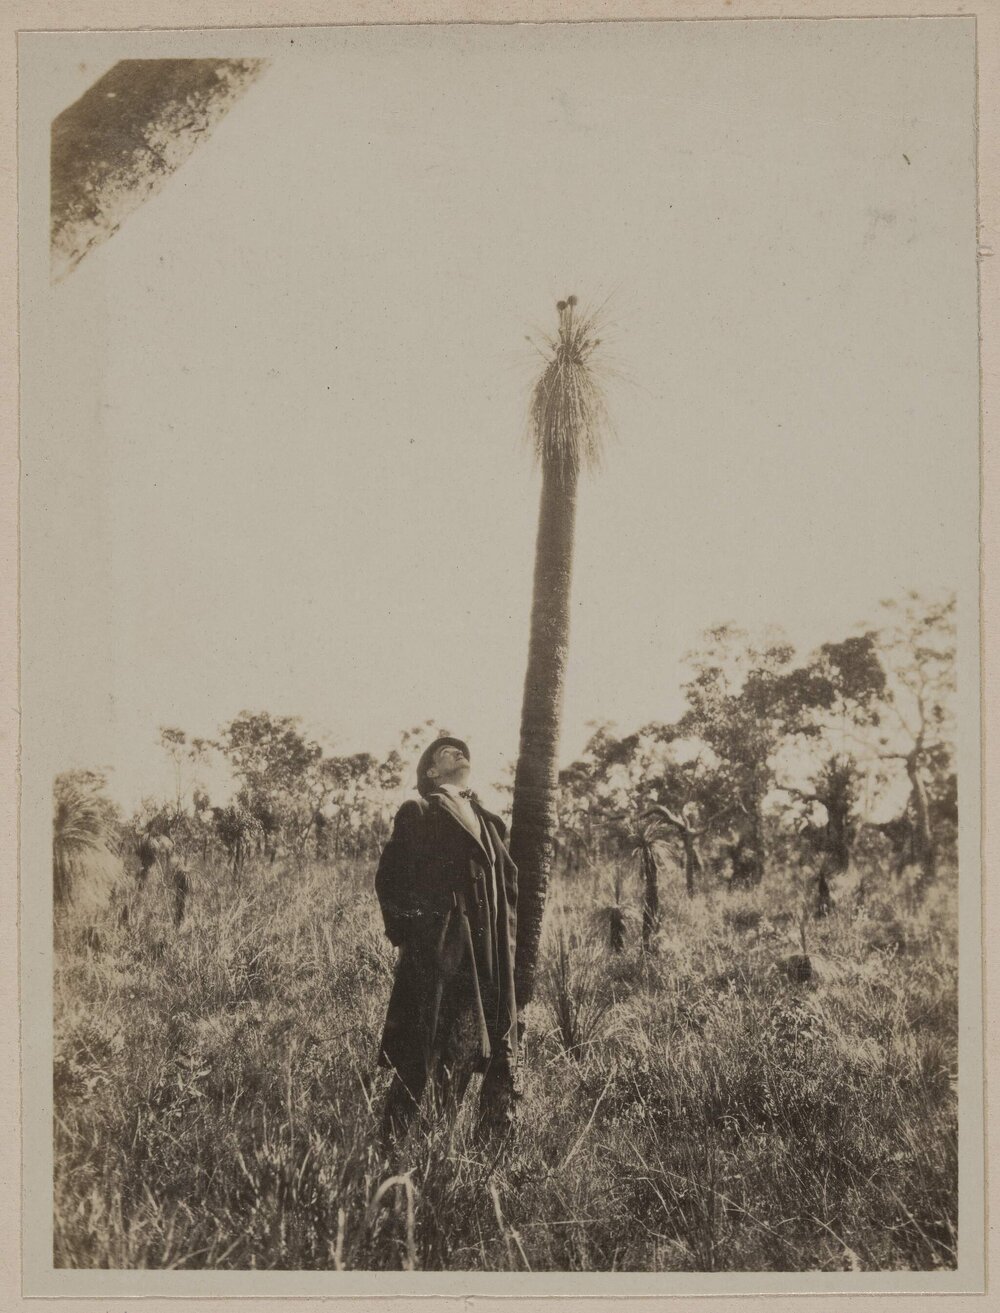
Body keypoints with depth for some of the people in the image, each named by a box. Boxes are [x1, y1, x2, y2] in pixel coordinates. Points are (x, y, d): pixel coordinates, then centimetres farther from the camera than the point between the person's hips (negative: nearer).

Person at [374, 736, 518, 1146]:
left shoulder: (489, 822, 23)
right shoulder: (417, 813, 5)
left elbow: (509, 883, 25)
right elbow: (390, 878, -1)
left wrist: (509, 936, 13)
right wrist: (407, 936, -6)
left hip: (490, 954, 6)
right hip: (437, 949, -6)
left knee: (498, 1054, 3)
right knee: (423, 1056, -8)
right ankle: (392, 1141, -1)